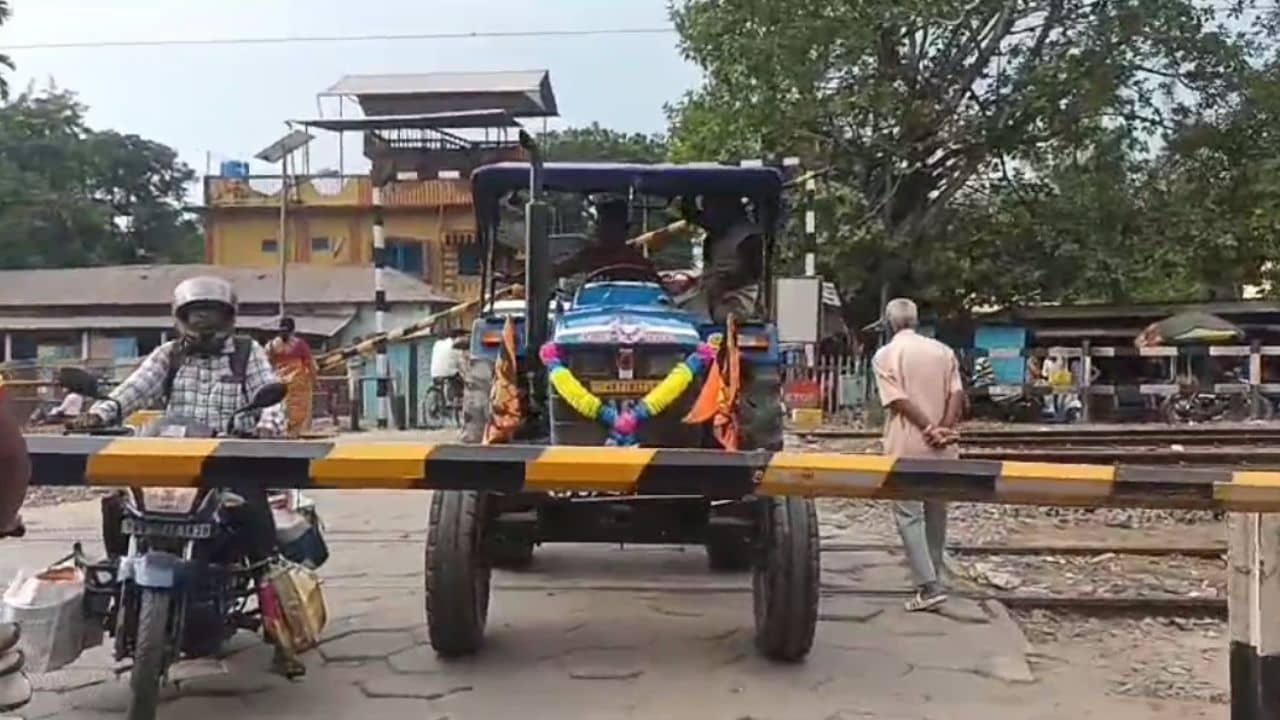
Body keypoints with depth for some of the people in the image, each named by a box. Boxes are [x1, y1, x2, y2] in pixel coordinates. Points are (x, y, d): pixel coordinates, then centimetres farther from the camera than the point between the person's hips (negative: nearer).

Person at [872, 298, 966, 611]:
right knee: (936, 511, 16)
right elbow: (957, 394, -2)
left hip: (907, 447, -5)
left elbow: (899, 400, -14)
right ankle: (933, 577, 26)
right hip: (941, 448, 5)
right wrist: (945, 429, -11)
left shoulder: (885, 355, -3)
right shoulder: (943, 351, 9)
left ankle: (929, 586, -9)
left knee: (909, 515, -1)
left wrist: (930, 429, -14)